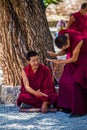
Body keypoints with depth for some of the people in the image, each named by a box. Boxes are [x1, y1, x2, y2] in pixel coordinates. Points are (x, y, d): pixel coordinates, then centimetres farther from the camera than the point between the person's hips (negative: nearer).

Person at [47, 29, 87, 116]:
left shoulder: (77, 40, -36)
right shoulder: (62, 36, -15)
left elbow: (74, 58, -26)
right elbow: (65, 51, 0)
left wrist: (59, 62, -19)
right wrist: (55, 55, -18)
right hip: (74, 60, 8)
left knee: (76, 83, -15)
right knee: (65, 81, 4)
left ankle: (78, 110, -8)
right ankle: (70, 106, 13)